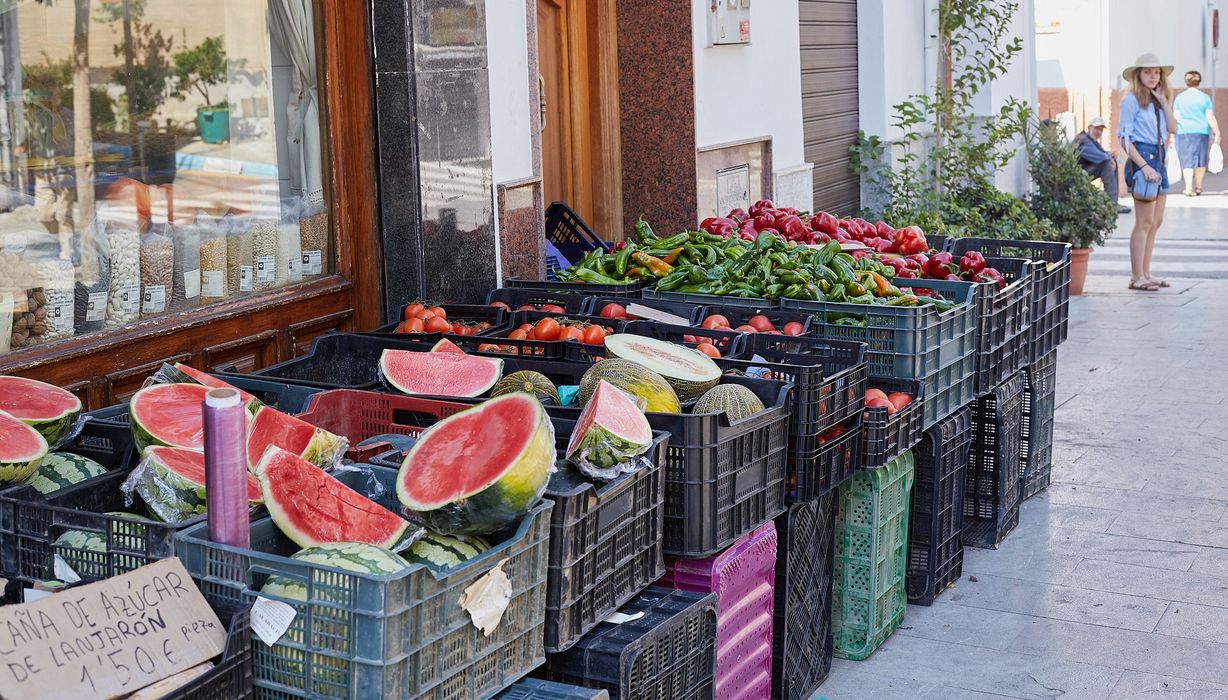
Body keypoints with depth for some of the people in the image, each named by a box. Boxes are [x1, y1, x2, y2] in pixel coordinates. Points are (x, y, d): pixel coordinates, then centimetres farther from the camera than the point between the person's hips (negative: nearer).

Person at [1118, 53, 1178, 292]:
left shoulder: (1157, 101, 15)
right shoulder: (1131, 100, -8)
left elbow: (1173, 129, 6)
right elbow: (1124, 138, -13)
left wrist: (1163, 101, 0)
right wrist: (1144, 166, -19)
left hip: (1158, 158, 8)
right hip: (1141, 158, -8)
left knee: (1156, 221, 10)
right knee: (1145, 221, -7)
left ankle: (1145, 273, 17)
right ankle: (1137, 277, -2)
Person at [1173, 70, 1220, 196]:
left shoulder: (1179, 98, 2)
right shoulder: (1204, 98, 1)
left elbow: (1176, 118, 0)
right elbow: (1210, 118, -2)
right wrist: (1217, 133, 4)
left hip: (1184, 133, 0)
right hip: (1201, 132, 0)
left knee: (1187, 160, -1)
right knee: (1200, 159, 14)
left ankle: (1189, 188, -14)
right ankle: (1198, 187, 24)